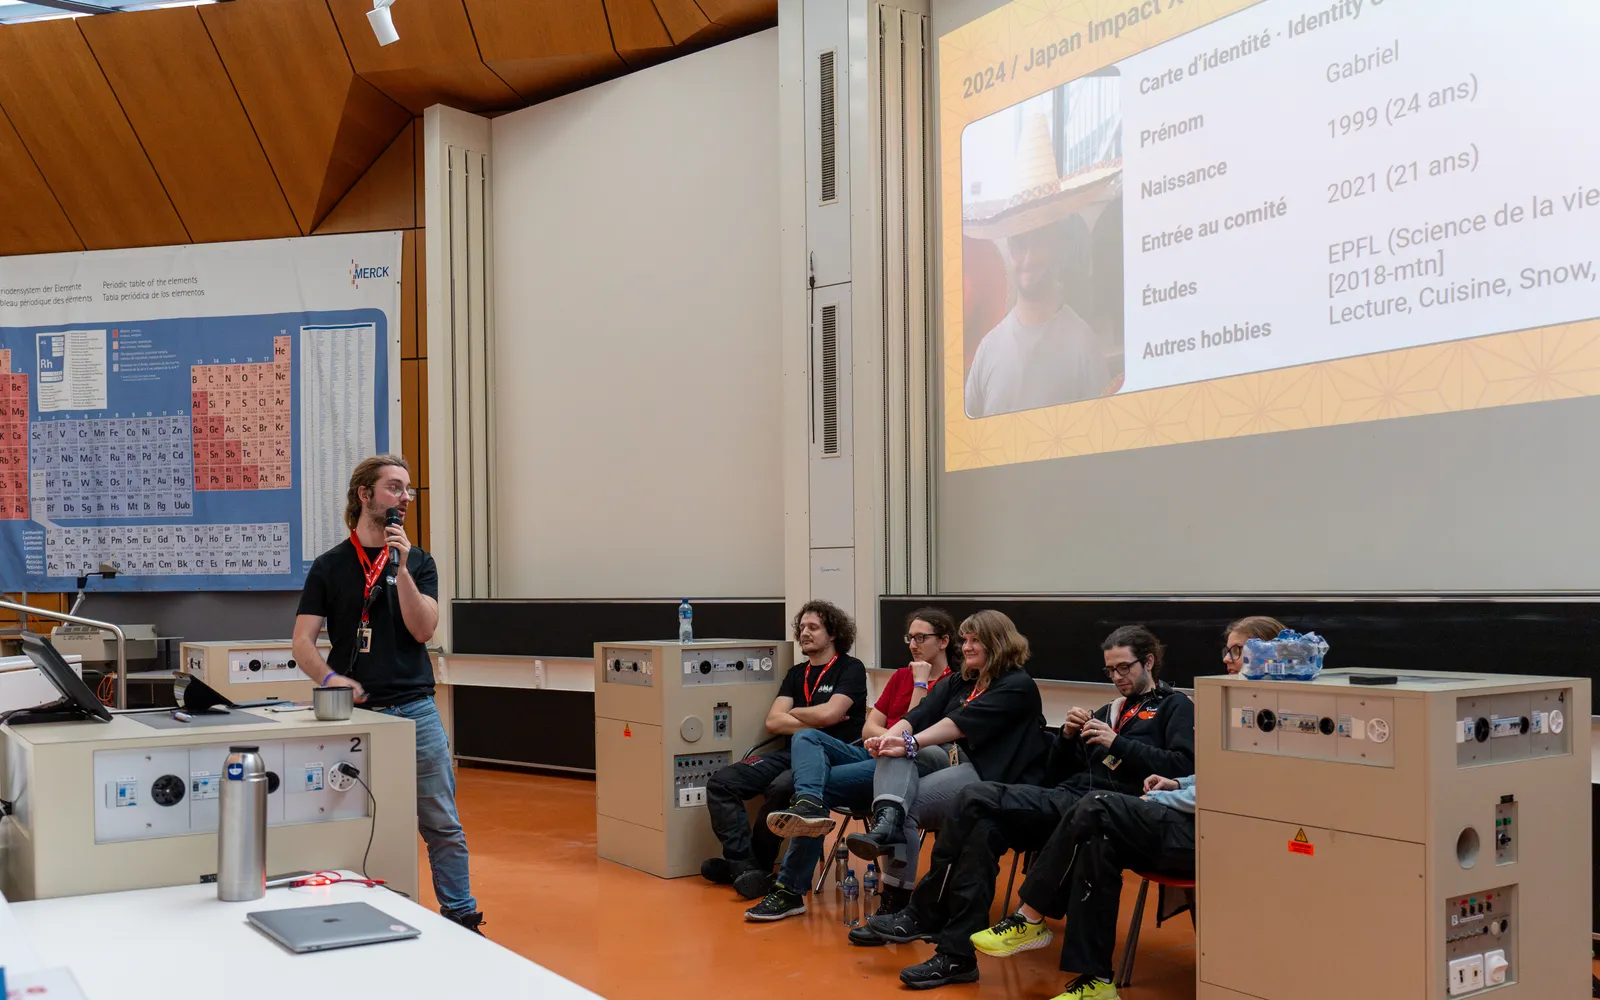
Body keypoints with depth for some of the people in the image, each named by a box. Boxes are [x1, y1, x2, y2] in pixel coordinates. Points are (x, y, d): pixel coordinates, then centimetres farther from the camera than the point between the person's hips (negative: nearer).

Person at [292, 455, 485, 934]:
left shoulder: (418, 561, 9)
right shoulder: (330, 566, 6)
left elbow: (423, 629, -4)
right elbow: (303, 641, 1)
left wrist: (401, 569, -13)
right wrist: (329, 677, -18)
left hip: (415, 709, 1)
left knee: (442, 825, 2)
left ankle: (461, 917, 10)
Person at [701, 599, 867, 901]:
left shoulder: (851, 669, 3)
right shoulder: (796, 673, 21)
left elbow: (829, 714, -12)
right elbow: (773, 722, 9)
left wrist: (792, 712, 5)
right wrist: (815, 724, -4)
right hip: (791, 753, 7)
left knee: (781, 789, -37)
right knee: (721, 783, -14)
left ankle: (755, 863, -15)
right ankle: (746, 868, -21)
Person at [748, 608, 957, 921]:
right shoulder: (901, 676, 23)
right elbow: (869, 728, 16)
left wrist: (920, 684, -5)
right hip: (870, 754, 7)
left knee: (820, 785, -25)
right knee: (806, 736, -19)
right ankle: (807, 803, -45)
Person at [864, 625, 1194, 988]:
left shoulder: (1175, 706, 9)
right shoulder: (1107, 711, 29)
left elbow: (1183, 765, -10)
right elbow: (1057, 774, 26)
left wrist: (1117, 743, -12)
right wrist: (1068, 736, 6)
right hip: (1069, 801, 7)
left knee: (978, 799, -22)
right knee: (985, 826, -24)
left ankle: (924, 916, -12)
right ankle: (957, 954, -20)